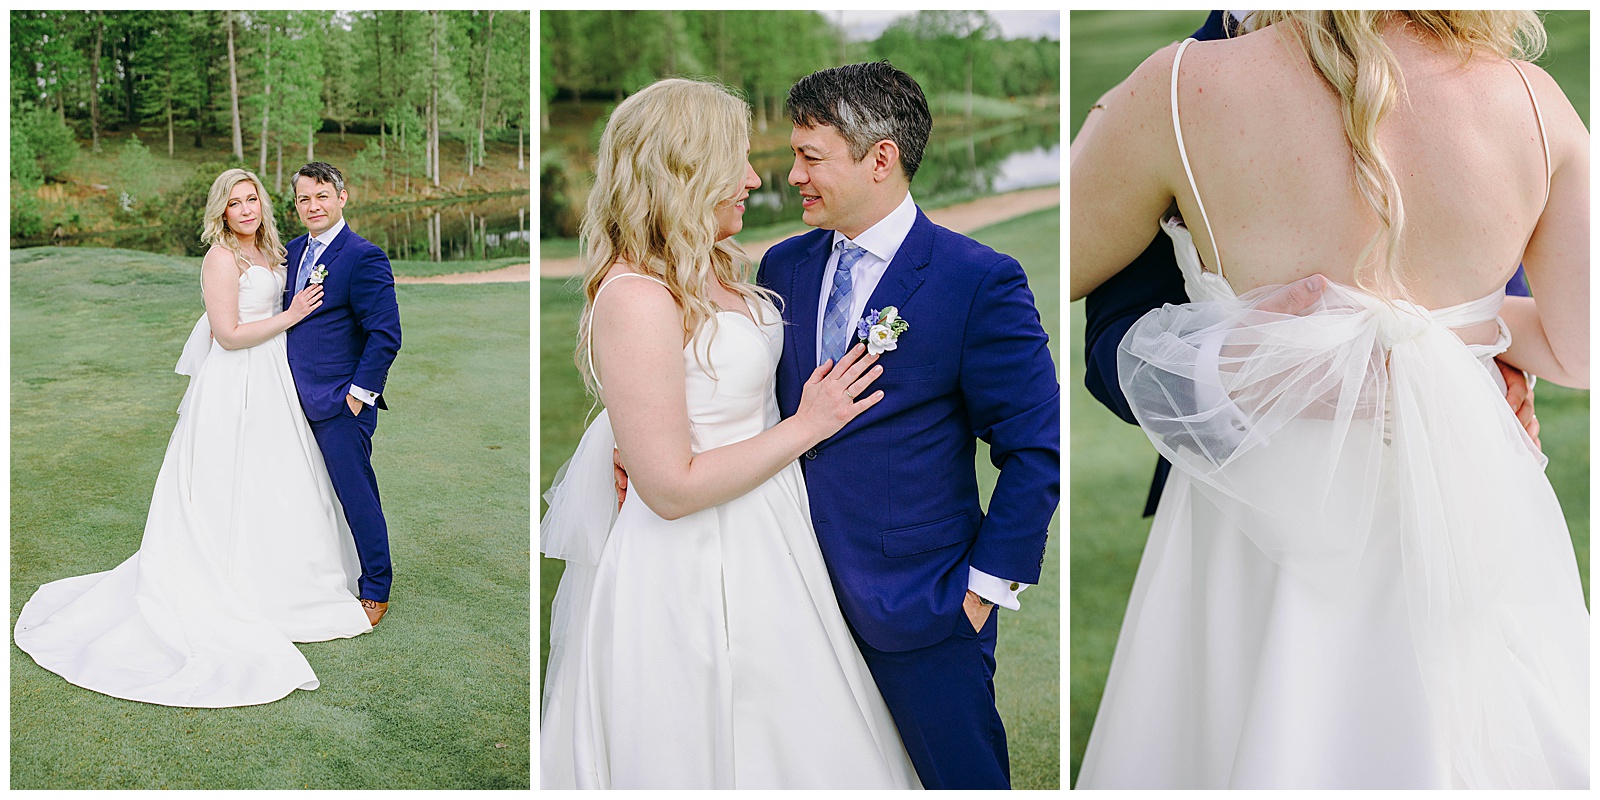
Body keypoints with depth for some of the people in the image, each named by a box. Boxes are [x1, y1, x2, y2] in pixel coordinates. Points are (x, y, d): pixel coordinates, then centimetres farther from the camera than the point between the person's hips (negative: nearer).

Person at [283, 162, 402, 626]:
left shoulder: (365, 257, -13)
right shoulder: (293, 251, 11)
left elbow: (386, 335, -16)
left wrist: (360, 393, -15)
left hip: (341, 405, -7)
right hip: (296, 400, 7)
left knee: (357, 498, 0)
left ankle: (375, 592, 14)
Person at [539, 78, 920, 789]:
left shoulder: (713, 269, 5)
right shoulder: (634, 297, -24)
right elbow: (672, 488, -24)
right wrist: (810, 424, -18)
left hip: (753, 539, 9)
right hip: (692, 564, -9)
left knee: (789, 727, 21)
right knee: (712, 750, 10)